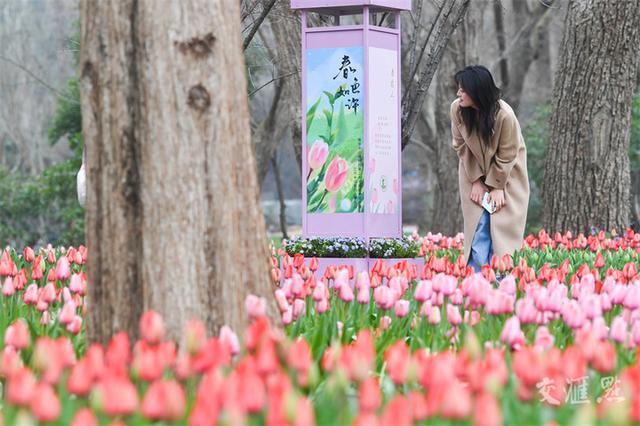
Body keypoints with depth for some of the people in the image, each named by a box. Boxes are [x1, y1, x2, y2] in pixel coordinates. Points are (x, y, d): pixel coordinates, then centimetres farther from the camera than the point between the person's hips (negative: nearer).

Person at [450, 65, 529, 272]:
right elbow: (462, 146, -8)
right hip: (475, 171, 3)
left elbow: (506, 156, -18)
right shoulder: (457, 109, -21)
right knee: (478, 231, -2)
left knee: (501, 232, -6)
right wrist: (476, 181, -8)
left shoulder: (504, 115, -31)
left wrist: (497, 187, -13)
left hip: (506, 174, -3)